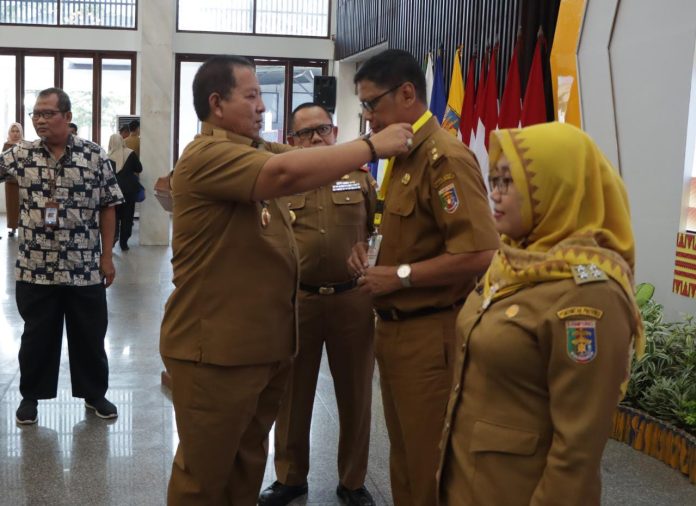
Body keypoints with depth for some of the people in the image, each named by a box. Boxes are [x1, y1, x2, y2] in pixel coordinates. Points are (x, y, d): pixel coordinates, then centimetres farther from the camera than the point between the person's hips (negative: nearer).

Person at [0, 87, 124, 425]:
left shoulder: (95, 156, -3)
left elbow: (107, 208, 0)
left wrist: (106, 256, -1)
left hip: (85, 268, -1)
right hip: (35, 268, 1)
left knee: (89, 335, 11)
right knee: (37, 335, 13)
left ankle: (94, 393, 28)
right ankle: (31, 395, 30)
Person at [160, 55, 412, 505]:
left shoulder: (256, 151, 14)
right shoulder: (207, 156, -20)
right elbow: (288, 172, -33)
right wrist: (373, 146, -25)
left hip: (264, 341, 9)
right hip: (216, 347, -9)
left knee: (249, 462, 22)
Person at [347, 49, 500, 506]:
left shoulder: (445, 157, -18)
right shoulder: (403, 156, 13)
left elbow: (480, 254, -27)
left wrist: (400, 276, -19)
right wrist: (372, 251, 6)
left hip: (430, 335, -9)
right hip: (394, 328, 9)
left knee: (430, 465, 4)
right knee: (404, 455, 21)